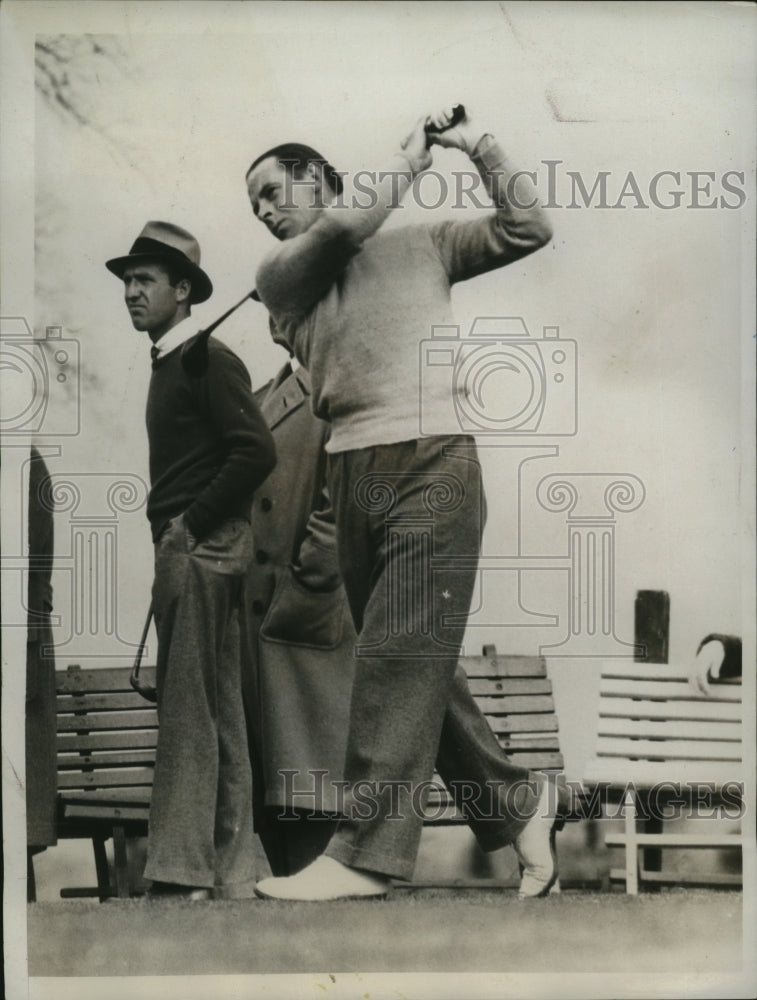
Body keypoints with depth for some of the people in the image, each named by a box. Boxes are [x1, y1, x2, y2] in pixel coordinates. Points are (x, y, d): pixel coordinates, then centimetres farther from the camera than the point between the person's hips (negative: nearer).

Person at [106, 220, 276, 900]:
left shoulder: (208, 359, -10)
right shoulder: (167, 364, 19)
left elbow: (257, 451, -19)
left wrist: (191, 525, -16)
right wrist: (172, 528, 11)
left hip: (204, 548, -10)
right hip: (183, 547, 10)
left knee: (189, 711, -9)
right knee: (218, 712, 12)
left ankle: (182, 872, -7)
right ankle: (230, 871, 18)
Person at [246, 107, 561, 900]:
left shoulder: (421, 244, 14)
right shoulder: (278, 275, 13)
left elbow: (527, 232, 13)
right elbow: (347, 221, -5)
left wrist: (481, 150, 4)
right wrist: (412, 154, 6)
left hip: (432, 461, -4)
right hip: (352, 474, 4)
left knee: (401, 654, -12)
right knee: (412, 662, 8)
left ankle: (364, 853, -14)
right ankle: (515, 803, 22)